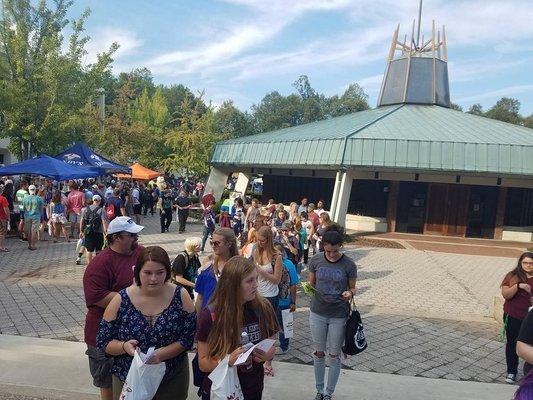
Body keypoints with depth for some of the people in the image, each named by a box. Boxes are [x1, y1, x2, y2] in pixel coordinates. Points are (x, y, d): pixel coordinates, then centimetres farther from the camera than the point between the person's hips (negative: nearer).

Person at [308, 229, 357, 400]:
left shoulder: (349, 265, -11)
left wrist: (349, 293, -23)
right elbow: (311, 283, 6)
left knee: (334, 355, 11)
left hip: (339, 316, -2)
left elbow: (352, 288, -1)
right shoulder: (316, 260, -6)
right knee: (318, 353, 15)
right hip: (317, 313, 2)